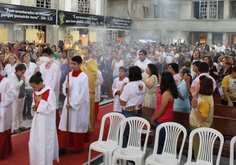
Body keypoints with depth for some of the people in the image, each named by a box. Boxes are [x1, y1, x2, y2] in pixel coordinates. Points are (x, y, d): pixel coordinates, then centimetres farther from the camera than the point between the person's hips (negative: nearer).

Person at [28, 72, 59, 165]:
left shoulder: (49, 92, -16)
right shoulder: (35, 92, 7)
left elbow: (52, 107, -17)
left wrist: (40, 101, -18)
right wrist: (34, 107, -2)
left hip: (46, 121, -7)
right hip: (37, 120, 7)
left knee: (45, 142, 1)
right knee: (34, 142, 11)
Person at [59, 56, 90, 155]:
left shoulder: (83, 77, -11)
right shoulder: (69, 75, 7)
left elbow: (83, 94, -13)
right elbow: (64, 91, 12)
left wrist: (72, 104, -13)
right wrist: (66, 88, -12)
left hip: (78, 106, -5)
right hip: (68, 104, 5)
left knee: (77, 125, 4)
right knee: (65, 125, 3)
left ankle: (77, 148, 21)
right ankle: (63, 147, 10)